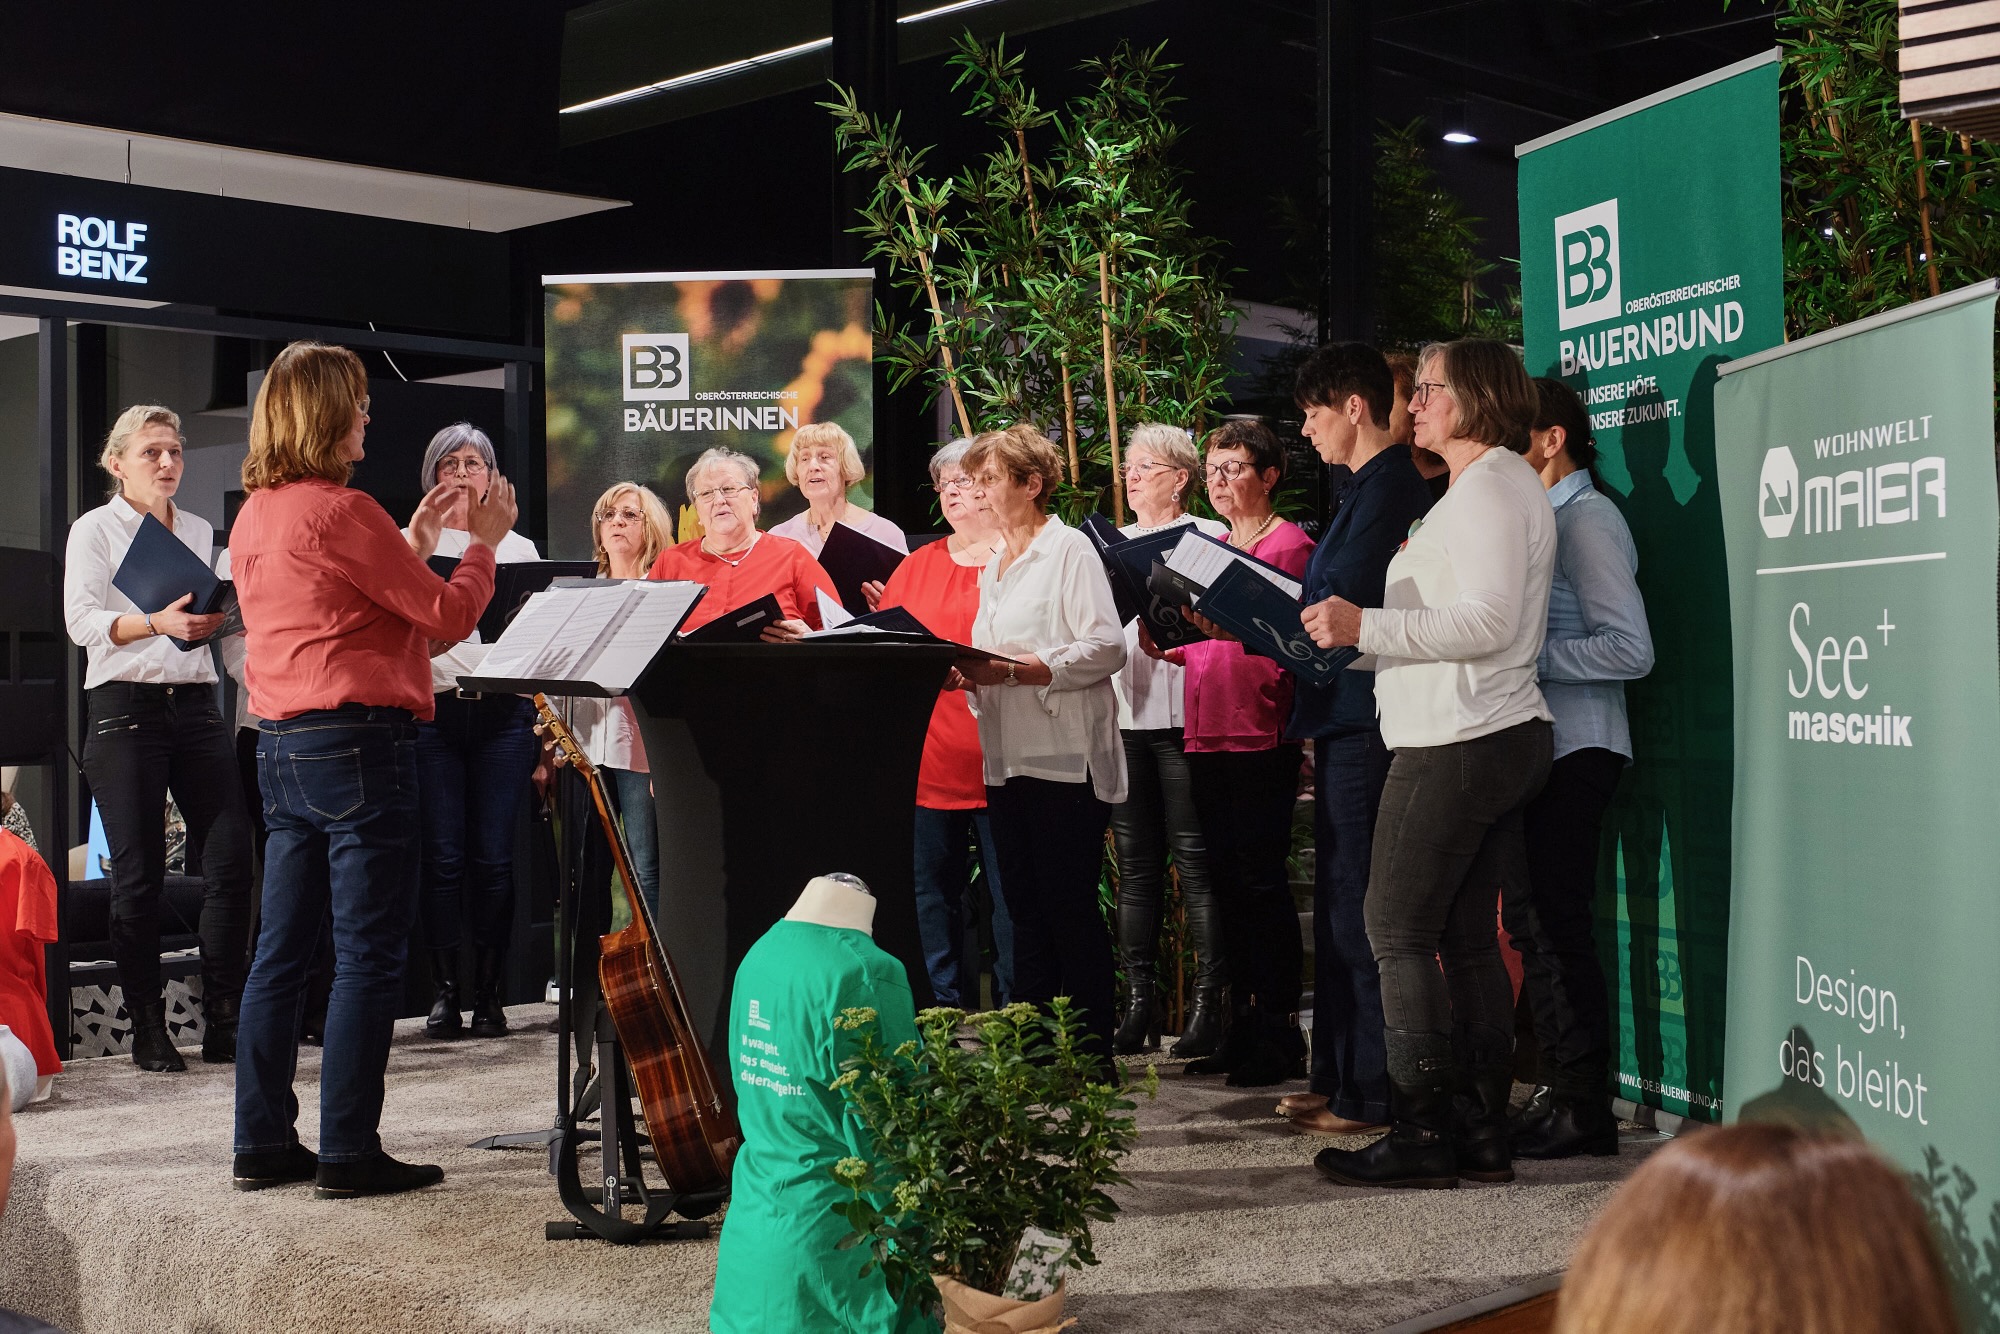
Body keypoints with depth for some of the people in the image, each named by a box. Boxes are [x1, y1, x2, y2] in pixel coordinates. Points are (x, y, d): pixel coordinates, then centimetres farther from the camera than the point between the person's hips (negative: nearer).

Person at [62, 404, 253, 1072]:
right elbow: (81, 620, -11)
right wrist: (156, 622, -26)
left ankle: (222, 1022, 3)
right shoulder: (96, 529, 3)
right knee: (139, 874, -3)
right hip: (124, 708, -4)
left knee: (230, 862, -4)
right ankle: (148, 1030, 6)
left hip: (196, 705, 4)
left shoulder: (201, 532, 17)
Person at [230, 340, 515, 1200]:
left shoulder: (255, 517, 12)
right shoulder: (339, 511, -14)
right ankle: (349, 1153, 1)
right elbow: (448, 617, -10)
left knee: (282, 952, 12)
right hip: (357, 742, -9)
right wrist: (483, 542, 5)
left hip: (282, 744, 9)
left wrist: (415, 538, 24)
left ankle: (264, 1143, 17)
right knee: (369, 957, -2)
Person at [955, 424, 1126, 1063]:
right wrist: (969, 674, 2)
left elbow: (1107, 648, -15)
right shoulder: (994, 566, 20)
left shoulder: (1070, 549, -5)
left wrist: (1019, 669, -22)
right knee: (1026, 912, 8)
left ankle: (1091, 1054, 0)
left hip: (1065, 759, -8)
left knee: (1070, 909, -6)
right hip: (1007, 760, 8)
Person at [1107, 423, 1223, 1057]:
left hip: (1182, 716, -5)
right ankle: (1139, 1001, 10)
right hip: (1124, 718, 5)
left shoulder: (1207, 538, 2)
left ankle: (1208, 1004, -1)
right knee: (1135, 863, 6)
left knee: (1195, 862, -5)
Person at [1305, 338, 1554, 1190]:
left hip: (1458, 744, -10)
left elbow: (1487, 621, -21)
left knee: (1397, 929, -6)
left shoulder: (1486, 488, -11)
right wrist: (1364, 624, 18)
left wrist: (1366, 627, -19)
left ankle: (1419, 1135, -4)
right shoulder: (1505, 483, 22)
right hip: (1502, 737, 10)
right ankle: (1483, 1133, 13)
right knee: (1467, 938, 10)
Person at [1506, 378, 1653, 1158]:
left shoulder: (1587, 518, -11)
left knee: (1553, 922, -8)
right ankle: (1557, 1090, 21)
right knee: (1532, 919, 12)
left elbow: (1630, 650, -18)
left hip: (1575, 751, -9)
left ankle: (1583, 1109, 0)